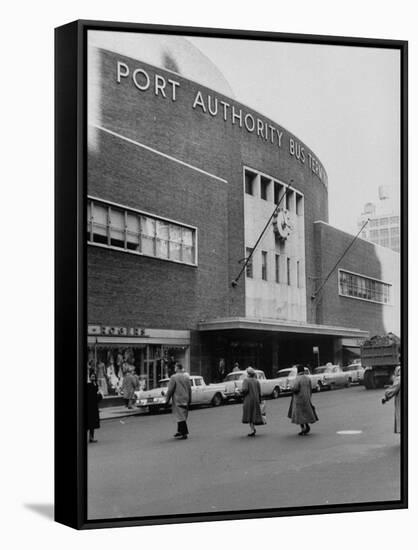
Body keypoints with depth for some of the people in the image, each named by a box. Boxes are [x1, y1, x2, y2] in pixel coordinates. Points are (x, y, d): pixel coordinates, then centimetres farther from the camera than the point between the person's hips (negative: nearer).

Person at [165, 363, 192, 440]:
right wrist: (189, 399, 18)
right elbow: (189, 388, 11)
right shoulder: (186, 377, 7)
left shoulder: (174, 377, -12)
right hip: (185, 399, 7)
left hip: (178, 399, -7)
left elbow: (170, 390, -11)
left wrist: (167, 399, -2)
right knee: (183, 416, 17)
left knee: (180, 416, -5)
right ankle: (180, 431, 28)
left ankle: (184, 434, -9)